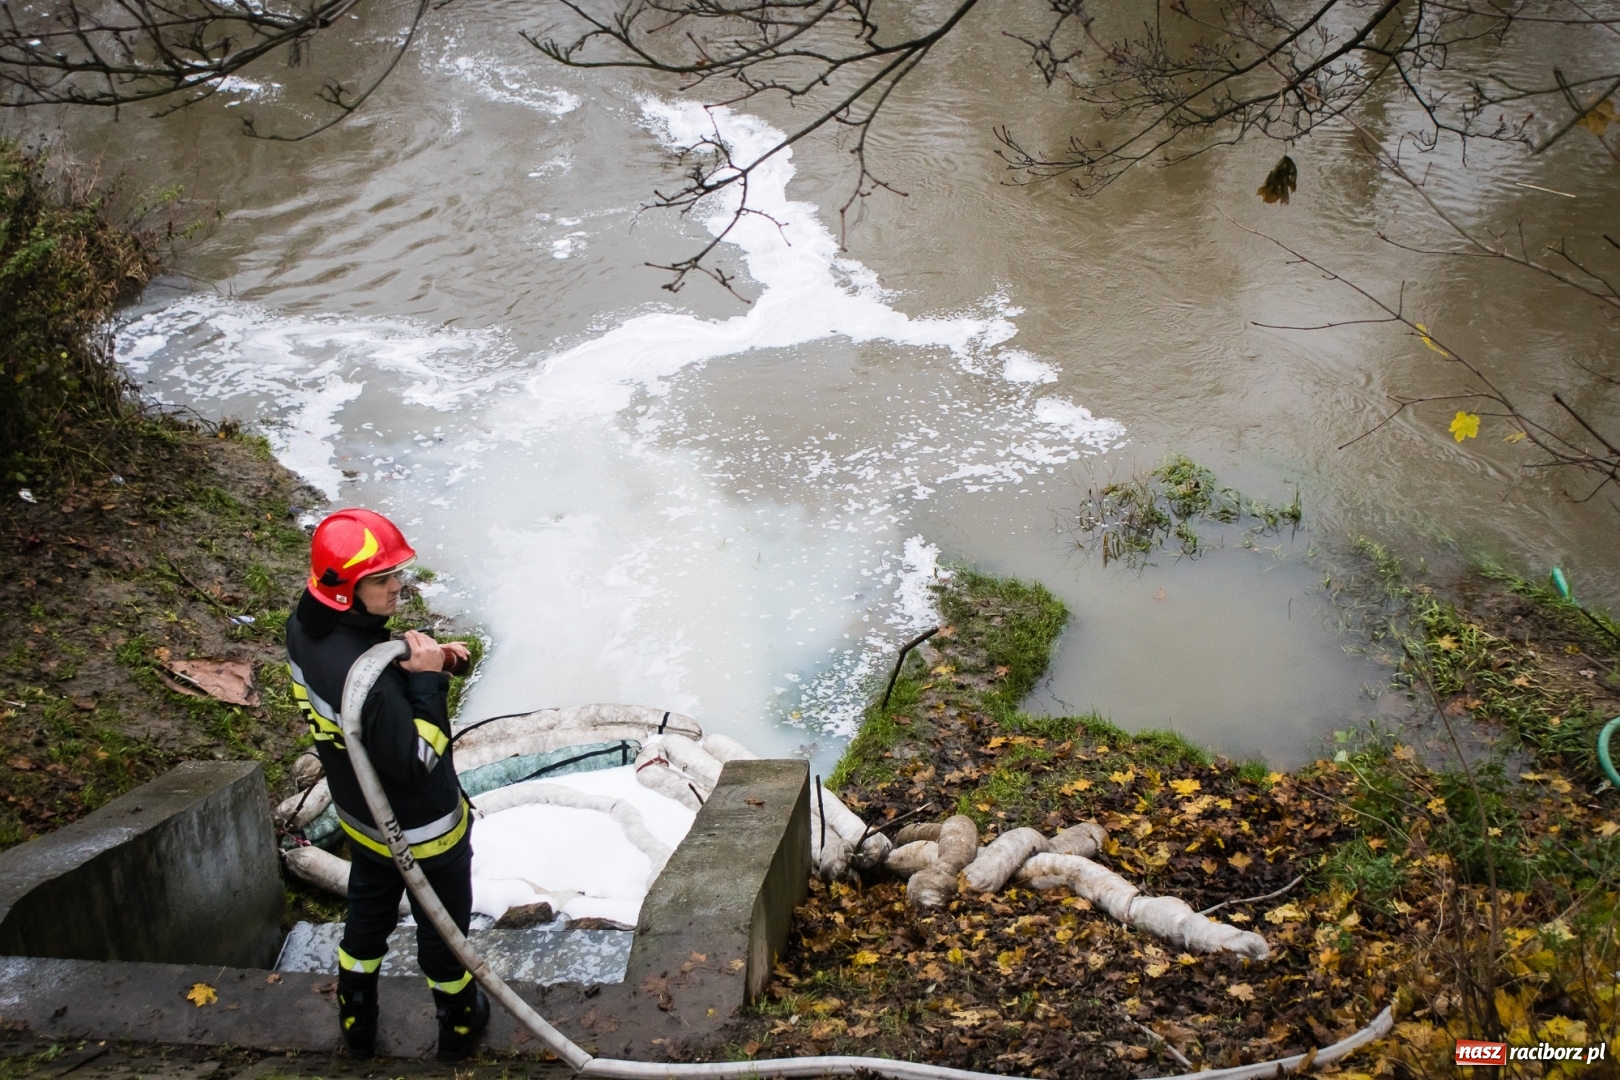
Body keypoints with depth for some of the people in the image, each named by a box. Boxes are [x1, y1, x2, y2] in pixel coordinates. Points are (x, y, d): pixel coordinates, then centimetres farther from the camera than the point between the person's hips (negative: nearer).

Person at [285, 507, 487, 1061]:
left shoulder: (304, 625, -15)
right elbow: (417, 762, -32)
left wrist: (424, 656, -11)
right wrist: (429, 679, -30)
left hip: (362, 816, 8)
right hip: (422, 831, -7)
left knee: (367, 916, 29)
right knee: (442, 928, 19)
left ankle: (357, 1025, 49)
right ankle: (459, 1023, 44)